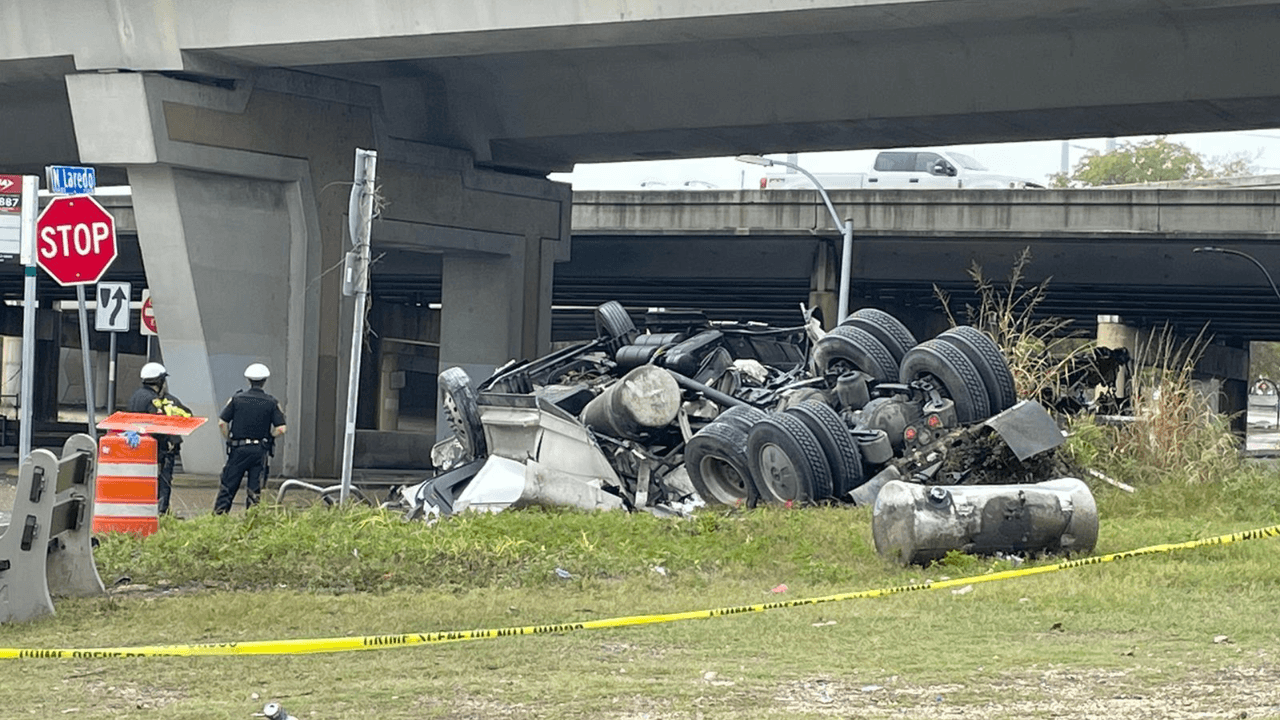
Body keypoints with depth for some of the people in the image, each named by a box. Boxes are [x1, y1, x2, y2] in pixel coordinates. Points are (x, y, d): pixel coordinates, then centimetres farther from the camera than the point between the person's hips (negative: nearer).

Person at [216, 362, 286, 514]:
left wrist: (229, 440, 8)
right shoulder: (272, 403, -2)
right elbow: (281, 429, -8)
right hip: (260, 450, 0)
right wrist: (267, 437, 9)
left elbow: (222, 423, -4)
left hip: (238, 449, 0)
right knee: (255, 489, 5)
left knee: (228, 485, 5)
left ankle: (218, 515, 2)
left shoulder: (237, 398, -1)